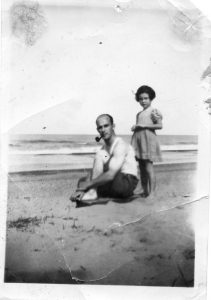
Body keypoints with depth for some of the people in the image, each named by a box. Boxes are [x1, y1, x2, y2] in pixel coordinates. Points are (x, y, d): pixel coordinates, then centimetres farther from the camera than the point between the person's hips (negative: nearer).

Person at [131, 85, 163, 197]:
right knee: (141, 168, 8)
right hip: (138, 140, 7)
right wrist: (134, 127, 6)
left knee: (148, 167, -11)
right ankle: (144, 191, 14)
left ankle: (152, 192, -8)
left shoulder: (153, 111, 0)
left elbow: (160, 125, -11)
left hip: (148, 140, -7)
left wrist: (144, 125, -14)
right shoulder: (139, 114, 21)